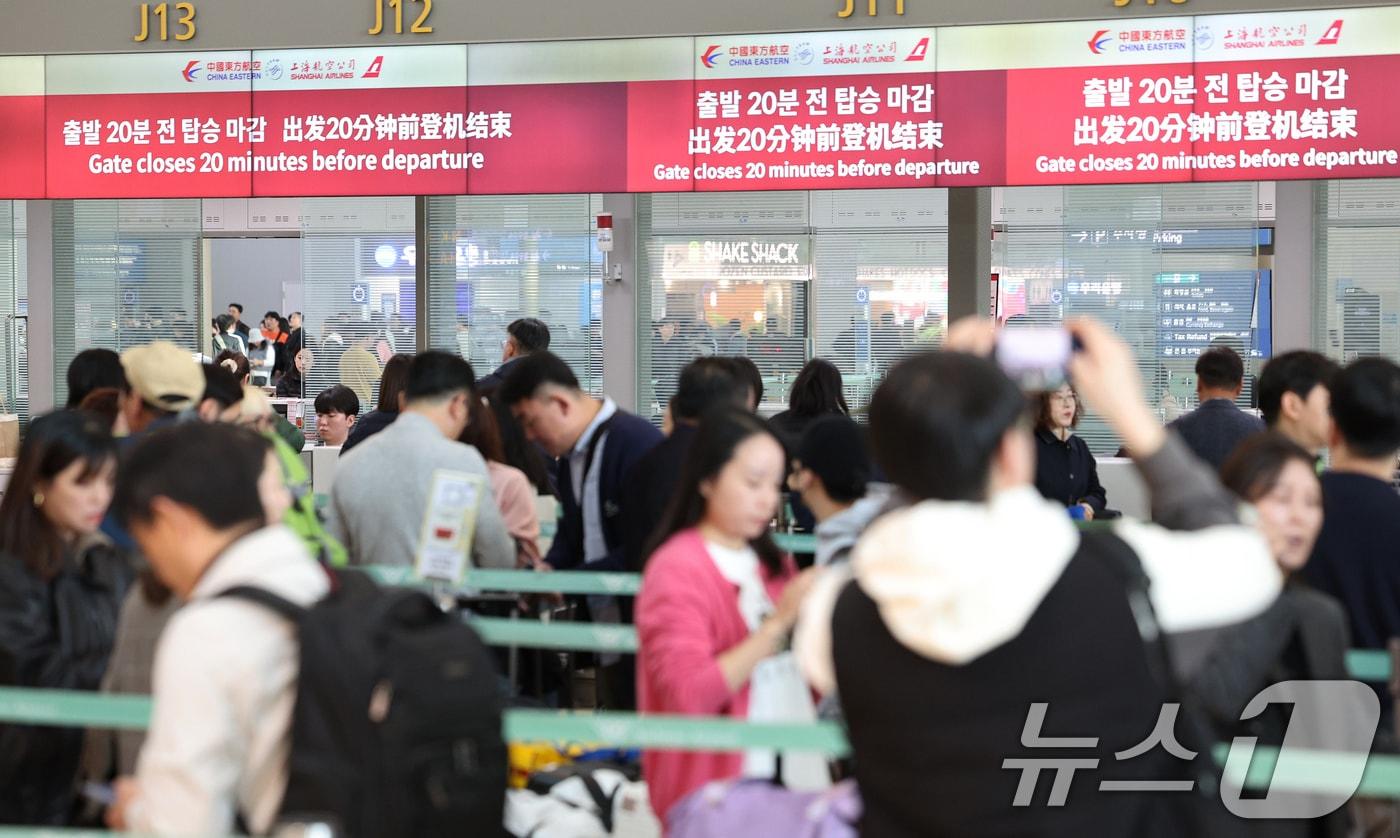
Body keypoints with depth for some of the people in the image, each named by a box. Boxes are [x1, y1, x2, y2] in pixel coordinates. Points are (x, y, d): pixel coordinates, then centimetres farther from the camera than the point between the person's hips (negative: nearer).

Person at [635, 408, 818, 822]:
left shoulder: (773, 564, 11)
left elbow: (806, 683, 13)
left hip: (785, 777, 6)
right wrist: (778, 624, -24)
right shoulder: (677, 570, -9)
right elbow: (690, 696, -21)